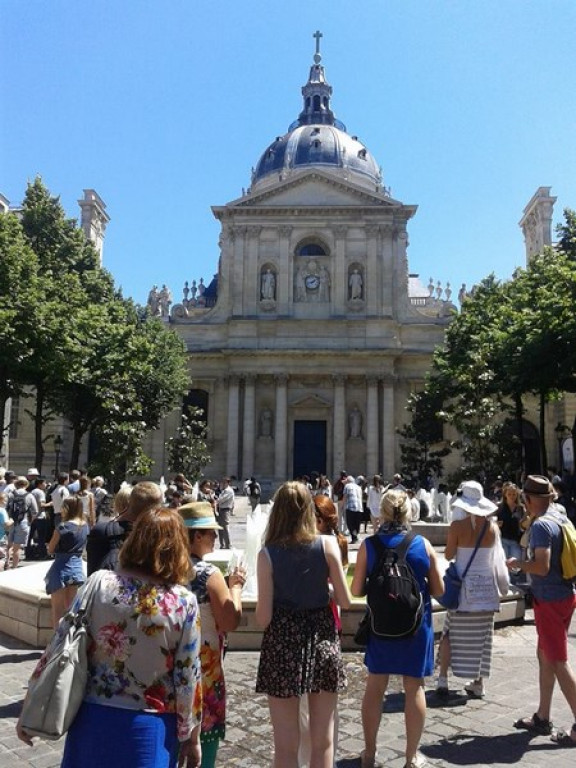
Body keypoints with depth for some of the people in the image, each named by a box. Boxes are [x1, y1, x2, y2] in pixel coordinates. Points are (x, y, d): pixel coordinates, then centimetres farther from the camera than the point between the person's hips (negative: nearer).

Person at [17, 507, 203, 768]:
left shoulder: (98, 583, -10)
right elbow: (187, 678, -9)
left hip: (92, 718, 2)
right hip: (149, 727, -2)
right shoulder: (184, 602, -14)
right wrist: (191, 736, 5)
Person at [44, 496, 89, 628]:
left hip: (61, 569, -5)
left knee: (57, 611, 4)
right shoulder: (85, 526, 3)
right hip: (77, 568, 6)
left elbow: (50, 550, -5)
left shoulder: (63, 527, -14)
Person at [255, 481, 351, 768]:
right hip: (322, 640, 2)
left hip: (283, 645, -1)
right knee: (323, 741, 17)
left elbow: (263, 618, -9)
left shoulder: (267, 554, -10)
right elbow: (345, 601, -3)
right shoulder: (327, 544, -7)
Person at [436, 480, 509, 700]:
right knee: (482, 637, 13)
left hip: (463, 587, -3)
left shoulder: (457, 526, -14)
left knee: (450, 633, 10)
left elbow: (448, 555, -5)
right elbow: (498, 559, 3)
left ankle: (443, 680, 8)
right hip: (486, 586, 3)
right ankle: (478, 684, 20)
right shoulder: (492, 526, -5)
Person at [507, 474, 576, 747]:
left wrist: (518, 564, -9)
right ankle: (542, 718, 28)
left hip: (550, 599, -10)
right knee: (545, 655, 18)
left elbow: (542, 566, -25)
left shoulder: (541, 525, -20)